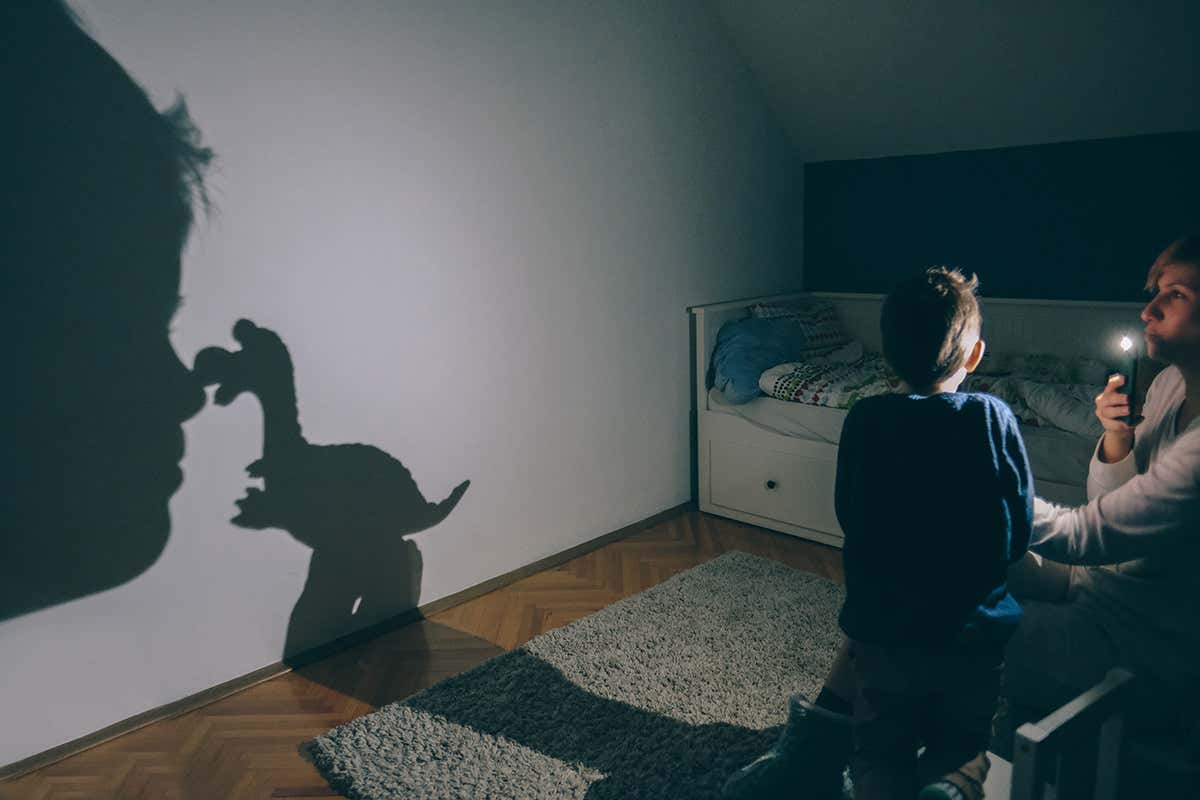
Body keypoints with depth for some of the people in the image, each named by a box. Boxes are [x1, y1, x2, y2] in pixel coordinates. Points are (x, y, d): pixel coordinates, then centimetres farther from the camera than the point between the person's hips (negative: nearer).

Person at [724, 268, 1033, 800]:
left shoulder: (865, 421, -9)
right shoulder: (992, 418, -10)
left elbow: (852, 523, 1)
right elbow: (1019, 535, -2)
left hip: (883, 630, 0)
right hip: (979, 633, 0)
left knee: (881, 755, 19)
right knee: (964, 748, 24)